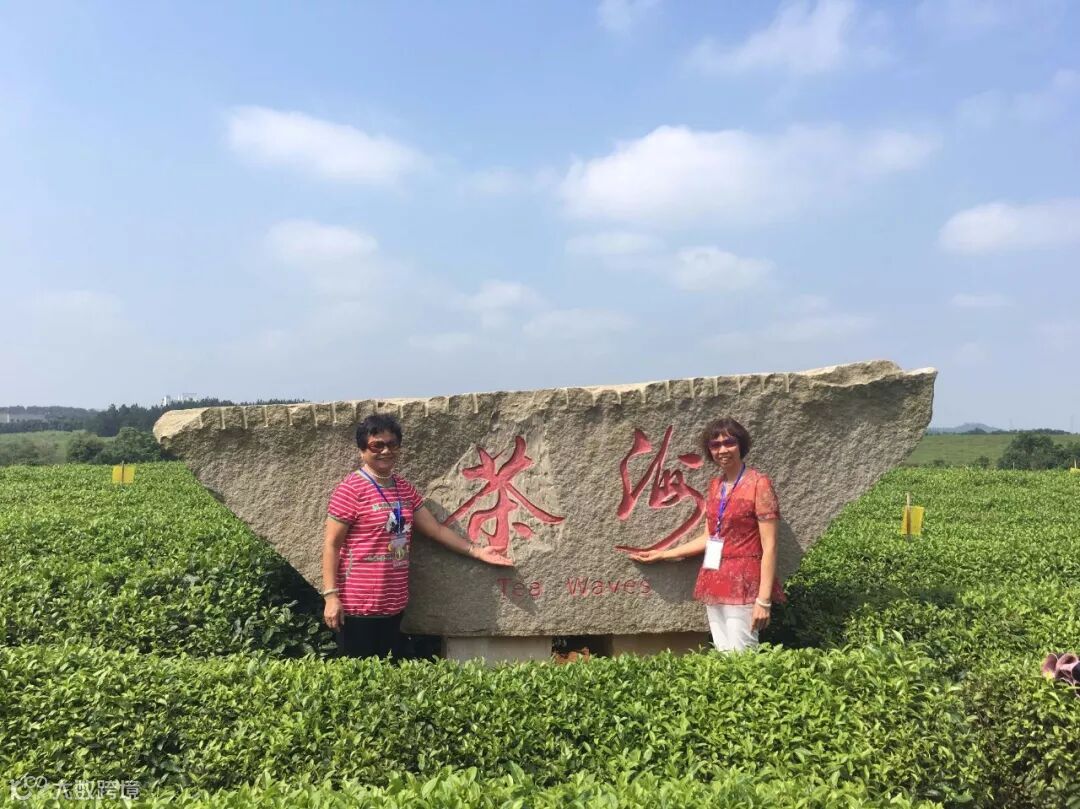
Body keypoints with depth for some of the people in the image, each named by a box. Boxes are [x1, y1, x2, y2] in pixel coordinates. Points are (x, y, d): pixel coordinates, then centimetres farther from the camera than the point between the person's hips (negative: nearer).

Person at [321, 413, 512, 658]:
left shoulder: (405, 489, 10)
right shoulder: (350, 490, -11)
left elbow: (436, 529, 14)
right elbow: (331, 544, -11)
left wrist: (476, 551, 9)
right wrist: (331, 596, -17)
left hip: (394, 604, 7)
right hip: (358, 605, -7)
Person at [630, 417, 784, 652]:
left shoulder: (758, 484, -9)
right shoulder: (715, 486, 11)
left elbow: (769, 546, -12)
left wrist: (764, 600, -17)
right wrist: (662, 554, 21)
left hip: (744, 584, -7)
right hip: (714, 583, 7)